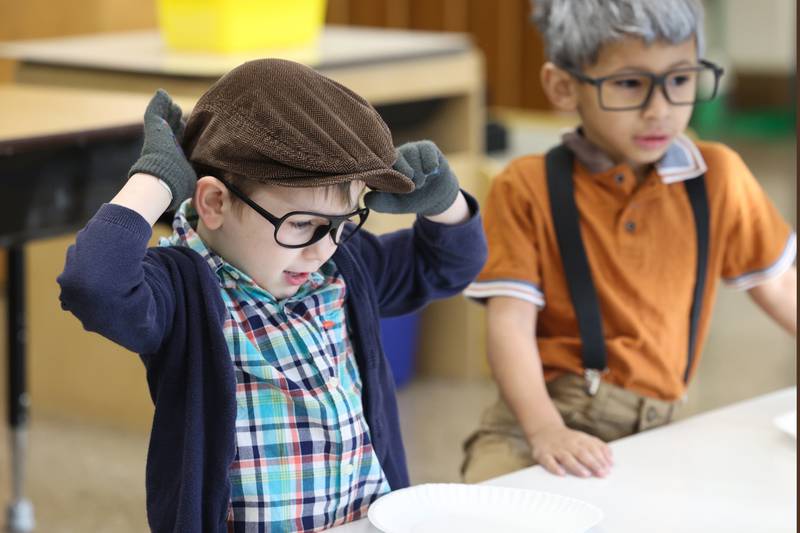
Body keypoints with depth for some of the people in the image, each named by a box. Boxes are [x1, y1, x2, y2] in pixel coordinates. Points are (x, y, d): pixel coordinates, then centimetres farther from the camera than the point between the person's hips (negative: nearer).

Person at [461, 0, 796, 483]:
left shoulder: (718, 178, 6)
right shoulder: (526, 189, -1)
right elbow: (511, 320, -10)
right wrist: (544, 429, -25)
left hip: (653, 427, 4)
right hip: (542, 412, -4)